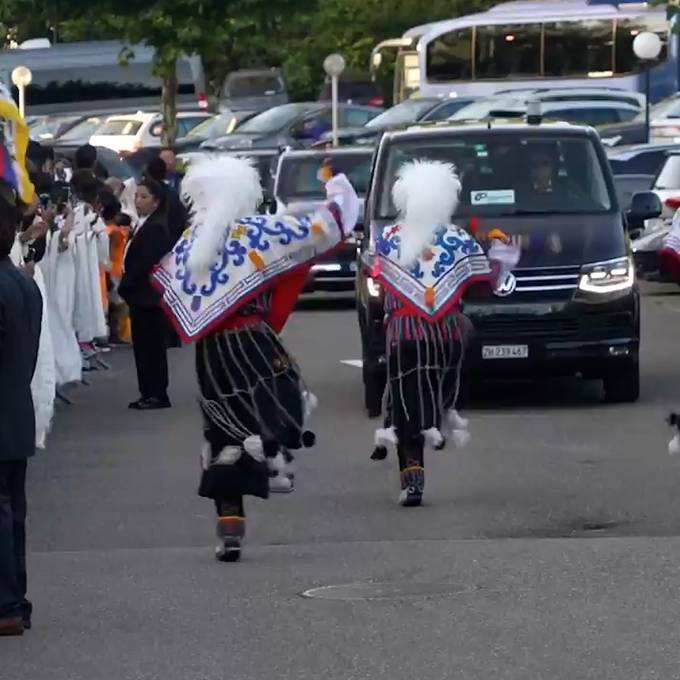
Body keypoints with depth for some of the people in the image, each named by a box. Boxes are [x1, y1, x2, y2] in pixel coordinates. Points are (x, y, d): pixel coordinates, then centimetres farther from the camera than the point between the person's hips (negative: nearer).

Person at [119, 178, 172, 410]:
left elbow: (146, 263, -20)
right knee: (144, 345, 10)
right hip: (142, 295, 10)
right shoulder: (146, 225, 16)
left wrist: (125, 288, -14)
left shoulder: (156, 227, -15)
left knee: (151, 345, -6)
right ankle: (149, 393, 13)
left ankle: (157, 395, -2)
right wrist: (127, 288, 11)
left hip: (149, 295, -10)